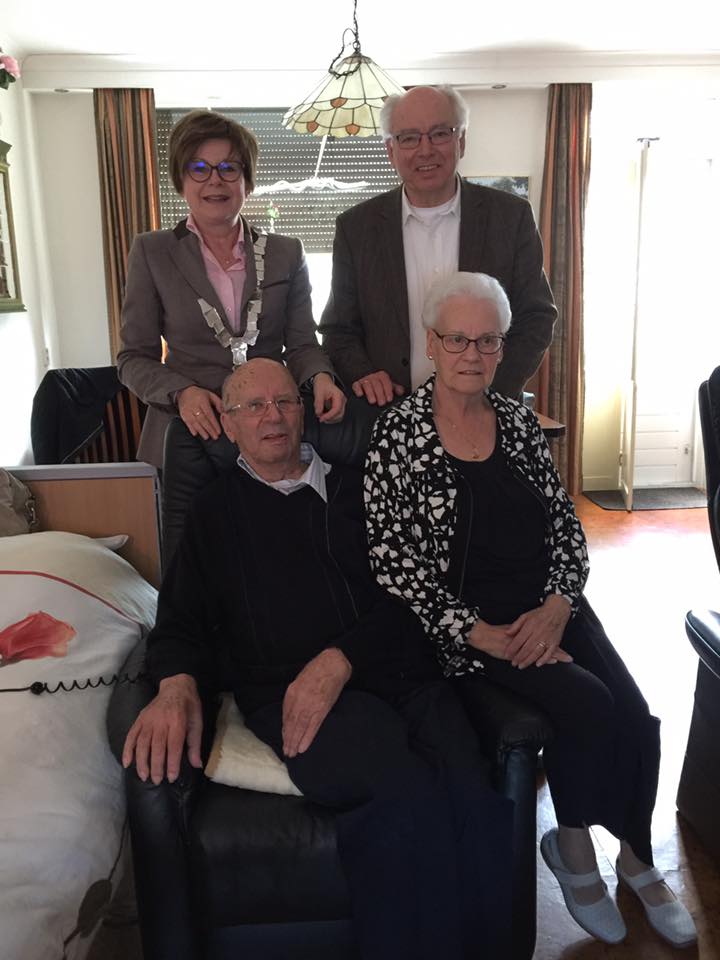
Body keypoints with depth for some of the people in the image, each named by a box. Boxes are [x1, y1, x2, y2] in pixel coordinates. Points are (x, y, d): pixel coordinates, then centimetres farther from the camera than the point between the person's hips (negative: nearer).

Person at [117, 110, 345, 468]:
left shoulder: (286, 253, 5)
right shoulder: (152, 252, 1)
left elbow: (301, 344, 5)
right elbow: (134, 357, 1)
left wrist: (320, 377, -17)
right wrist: (181, 393, -18)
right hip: (189, 433, -1)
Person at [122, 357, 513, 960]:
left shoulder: (355, 488, 21)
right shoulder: (217, 512, 21)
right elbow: (180, 622, 13)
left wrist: (338, 661, -9)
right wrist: (177, 686, -11)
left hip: (401, 674, 2)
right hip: (289, 691, -2)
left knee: (473, 798, -28)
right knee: (409, 797, -32)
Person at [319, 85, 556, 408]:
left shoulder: (512, 216, 3)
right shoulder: (356, 227, 5)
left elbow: (536, 318, 6)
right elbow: (339, 329, 10)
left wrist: (492, 394, -7)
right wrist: (363, 373, -10)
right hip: (389, 412, 0)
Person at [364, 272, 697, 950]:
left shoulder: (520, 423, 8)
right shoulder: (398, 434, -6)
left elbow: (566, 526, 9)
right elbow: (391, 558, -10)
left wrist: (556, 608, -9)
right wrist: (479, 634, -15)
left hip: (549, 607, 4)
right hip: (463, 620, -4)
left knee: (636, 720, -13)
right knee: (589, 706, -22)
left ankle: (636, 856, 17)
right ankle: (573, 847, 7)